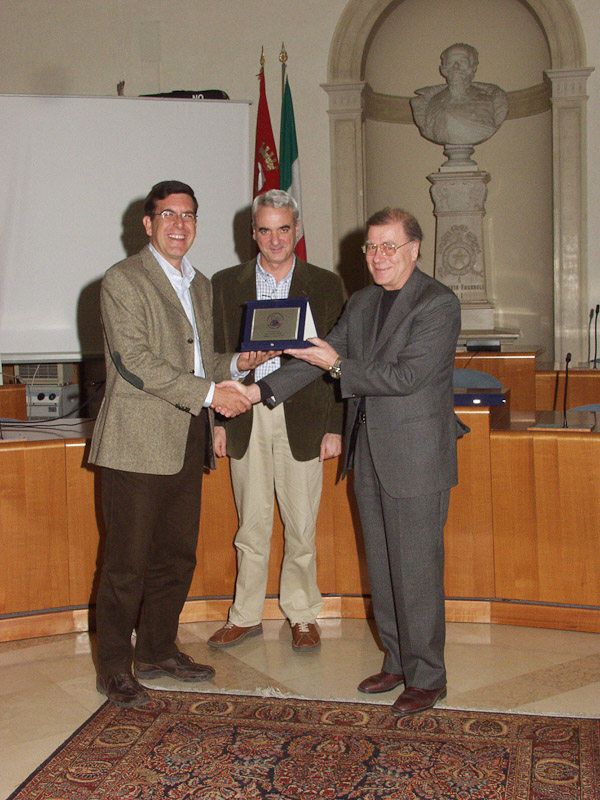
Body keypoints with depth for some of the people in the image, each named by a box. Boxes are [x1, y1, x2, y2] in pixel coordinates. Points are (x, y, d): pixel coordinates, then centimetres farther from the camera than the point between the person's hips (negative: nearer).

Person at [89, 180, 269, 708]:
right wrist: (209, 393, -20)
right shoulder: (123, 280, -6)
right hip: (139, 440, -7)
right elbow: (135, 361, -16)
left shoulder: (200, 285, 18)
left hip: (188, 440, 7)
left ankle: (158, 650, 29)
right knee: (128, 562, 0)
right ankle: (114, 668, 13)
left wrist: (235, 365, 4)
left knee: (177, 556, 13)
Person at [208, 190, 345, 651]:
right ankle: (246, 616, 23)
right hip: (246, 419, 1)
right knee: (251, 527, 10)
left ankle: (303, 616, 23)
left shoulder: (325, 285, 4)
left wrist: (335, 427, -2)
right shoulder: (226, 284, 8)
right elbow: (217, 356, 9)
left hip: (302, 420, -1)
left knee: (301, 529, 7)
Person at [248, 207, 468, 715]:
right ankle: (398, 661, 30)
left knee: (417, 569, 0)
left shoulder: (438, 303, -11)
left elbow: (406, 376, -20)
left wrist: (338, 366, -16)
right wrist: (261, 389, -2)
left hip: (416, 458, -7)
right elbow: (323, 354, 9)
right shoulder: (362, 302, 13)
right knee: (382, 567, 15)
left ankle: (427, 677, 16)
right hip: (369, 454, 7)